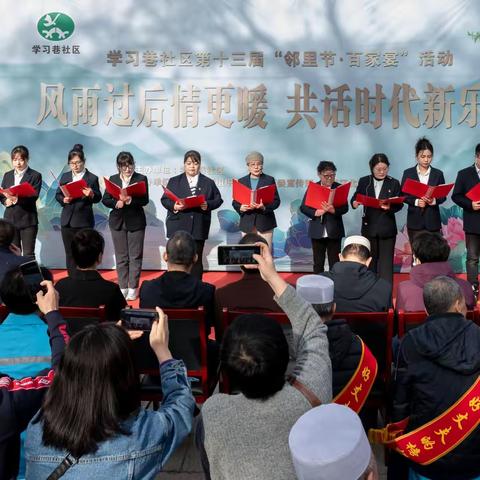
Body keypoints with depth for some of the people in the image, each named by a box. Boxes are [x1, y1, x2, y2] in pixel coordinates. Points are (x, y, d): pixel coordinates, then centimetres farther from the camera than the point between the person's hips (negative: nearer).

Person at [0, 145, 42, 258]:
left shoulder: (35, 175, -3)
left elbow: (33, 196, -13)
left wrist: (17, 199, -29)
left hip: (27, 220, -5)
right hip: (10, 219, 5)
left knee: (28, 254, -2)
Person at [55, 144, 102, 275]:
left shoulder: (92, 178, -1)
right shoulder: (65, 176, 11)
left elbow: (98, 198, -1)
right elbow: (57, 195, 12)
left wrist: (91, 195, -22)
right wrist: (63, 199, -10)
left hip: (84, 221, -4)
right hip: (67, 220, 4)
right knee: (69, 253, 9)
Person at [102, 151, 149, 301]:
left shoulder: (141, 179, 0)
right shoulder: (113, 179, 8)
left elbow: (145, 200, -8)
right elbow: (105, 199, 4)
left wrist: (131, 200, -25)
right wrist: (116, 203, -16)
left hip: (136, 222, -2)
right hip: (118, 221, 2)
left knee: (135, 256, 0)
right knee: (121, 256, 7)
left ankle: (133, 288, 6)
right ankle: (123, 287, 14)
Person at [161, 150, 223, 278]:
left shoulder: (208, 183, 10)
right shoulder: (174, 181, 10)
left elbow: (218, 199, 8)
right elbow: (164, 200, 7)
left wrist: (208, 205, -13)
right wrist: (173, 206, -14)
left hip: (198, 228, 1)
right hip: (178, 227, 0)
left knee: (196, 260, 6)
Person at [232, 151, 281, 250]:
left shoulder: (270, 180, 7)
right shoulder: (241, 181, 12)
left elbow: (276, 201, 1)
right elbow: (235, 202, 11)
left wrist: (264, 207, -18)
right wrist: (241, 208, -12)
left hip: (265, 222, -2)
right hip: (247, 223, 2)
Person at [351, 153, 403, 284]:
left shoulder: (394, 183, 1)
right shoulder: (364, 181, 4)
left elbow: (399, 204, -1)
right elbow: (355, 198, 5)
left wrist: (390, 207, -23)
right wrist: (355, 203, -19)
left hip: (387, 228, -2)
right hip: (369, 227, 2)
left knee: (386, 262, -2)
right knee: (370, 261, 12)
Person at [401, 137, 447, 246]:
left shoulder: (438, 174, 7)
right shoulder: (408, 173, 5)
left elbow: (443, 196, 6)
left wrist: (435, 200, -15)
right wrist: (415, 201, -15)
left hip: (432, 221, 1)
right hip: (415, 220, -1)